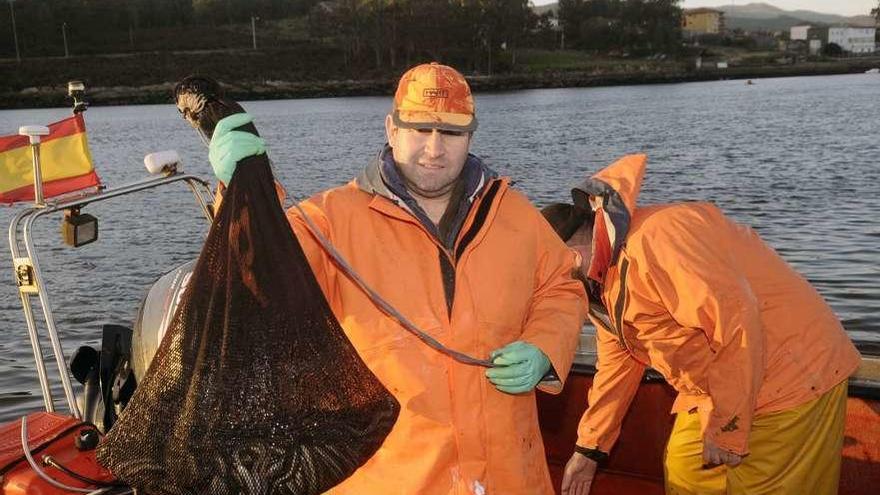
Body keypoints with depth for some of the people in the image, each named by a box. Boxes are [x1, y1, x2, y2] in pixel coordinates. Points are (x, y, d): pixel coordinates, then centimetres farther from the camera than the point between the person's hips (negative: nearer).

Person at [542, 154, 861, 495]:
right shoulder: (604, 276, 7)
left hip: (793, 374, -9)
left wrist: (724, 429, -22)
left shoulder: (651, 240, -26)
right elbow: (619, 361, 14)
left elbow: (736, 320, -31)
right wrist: (589, 449, 14)